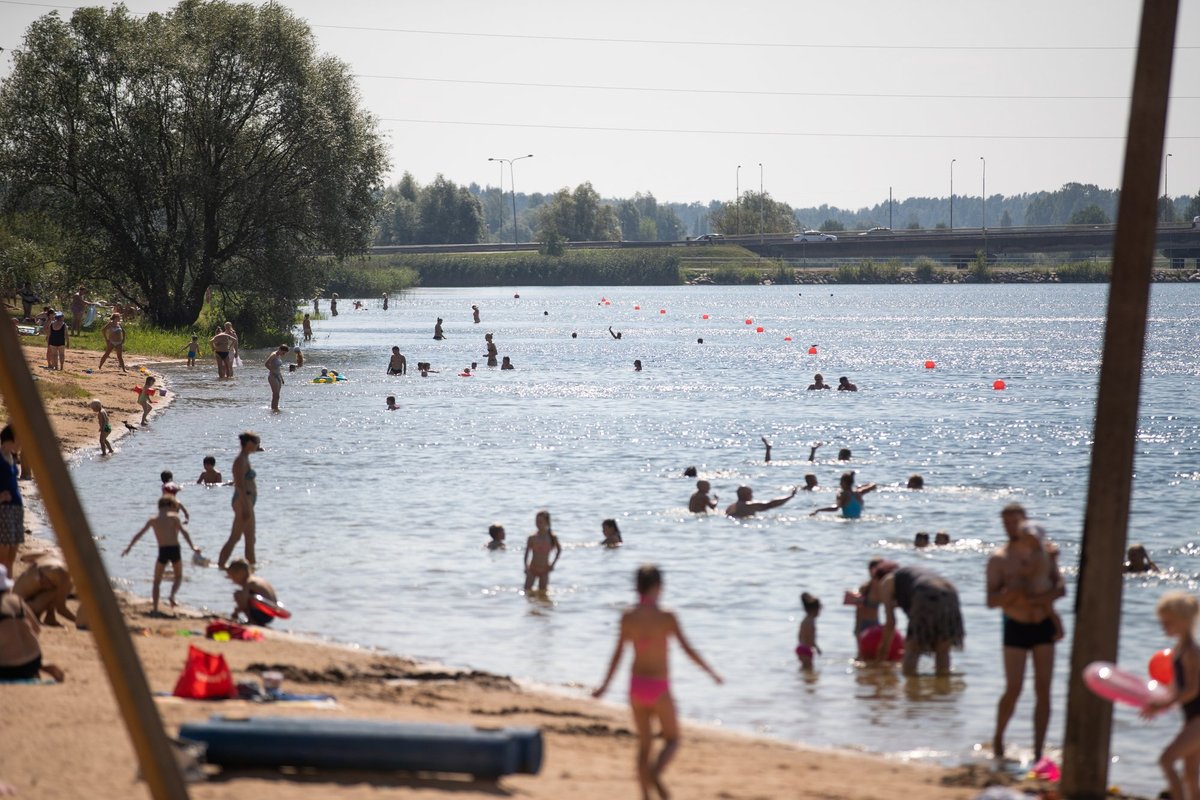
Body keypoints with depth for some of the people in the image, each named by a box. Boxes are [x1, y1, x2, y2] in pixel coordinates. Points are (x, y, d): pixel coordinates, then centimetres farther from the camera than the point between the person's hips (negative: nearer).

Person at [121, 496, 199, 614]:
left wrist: (129, 547, 25)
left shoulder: (153, 520, 10)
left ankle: (155, 608, 5)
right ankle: (172, 595, -7)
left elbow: (139, 534, 15)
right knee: (178, 577, 21)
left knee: (157, 581, 14)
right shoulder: (174, 517, 2)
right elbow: (184, 531, -10)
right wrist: (192, 547, -13)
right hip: (175, 549, -1)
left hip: (162, 551, 1)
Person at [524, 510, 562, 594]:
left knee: (542, 594, 0)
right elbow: (527, 553, 2)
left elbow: (559, 550, 12)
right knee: (527, 591, -10)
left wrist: (553, 564, 6)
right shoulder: (532, 538, -5)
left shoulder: (552, 538, -4)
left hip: (544, 570, 0)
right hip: (532, 569, 0)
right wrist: (526, 567, -7)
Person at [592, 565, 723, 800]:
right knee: (672, 740, 13)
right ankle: (655, 773, -17)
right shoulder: (666, 618, -15)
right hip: (659, 688, -4)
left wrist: (605, 685, 14)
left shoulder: (628, 617, -5)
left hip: (636, 686, 4)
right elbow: (689, 650, -12)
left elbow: (617, 654, 1)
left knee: (644, 744, 17)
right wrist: (712, 673, 2)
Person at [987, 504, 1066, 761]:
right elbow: (992, 601, -10)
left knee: (1043, 690, 0)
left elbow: (1060, 587, 4)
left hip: (1044, 626, 3)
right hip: (1017, 627, -3)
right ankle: (998, 739, 16)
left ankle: (1038, 753, 3)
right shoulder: (999, 559, -3)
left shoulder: (1042, 551, 7)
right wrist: (1017, 586, -24)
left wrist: (1044, 597, -16)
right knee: (1013, 689, -9)